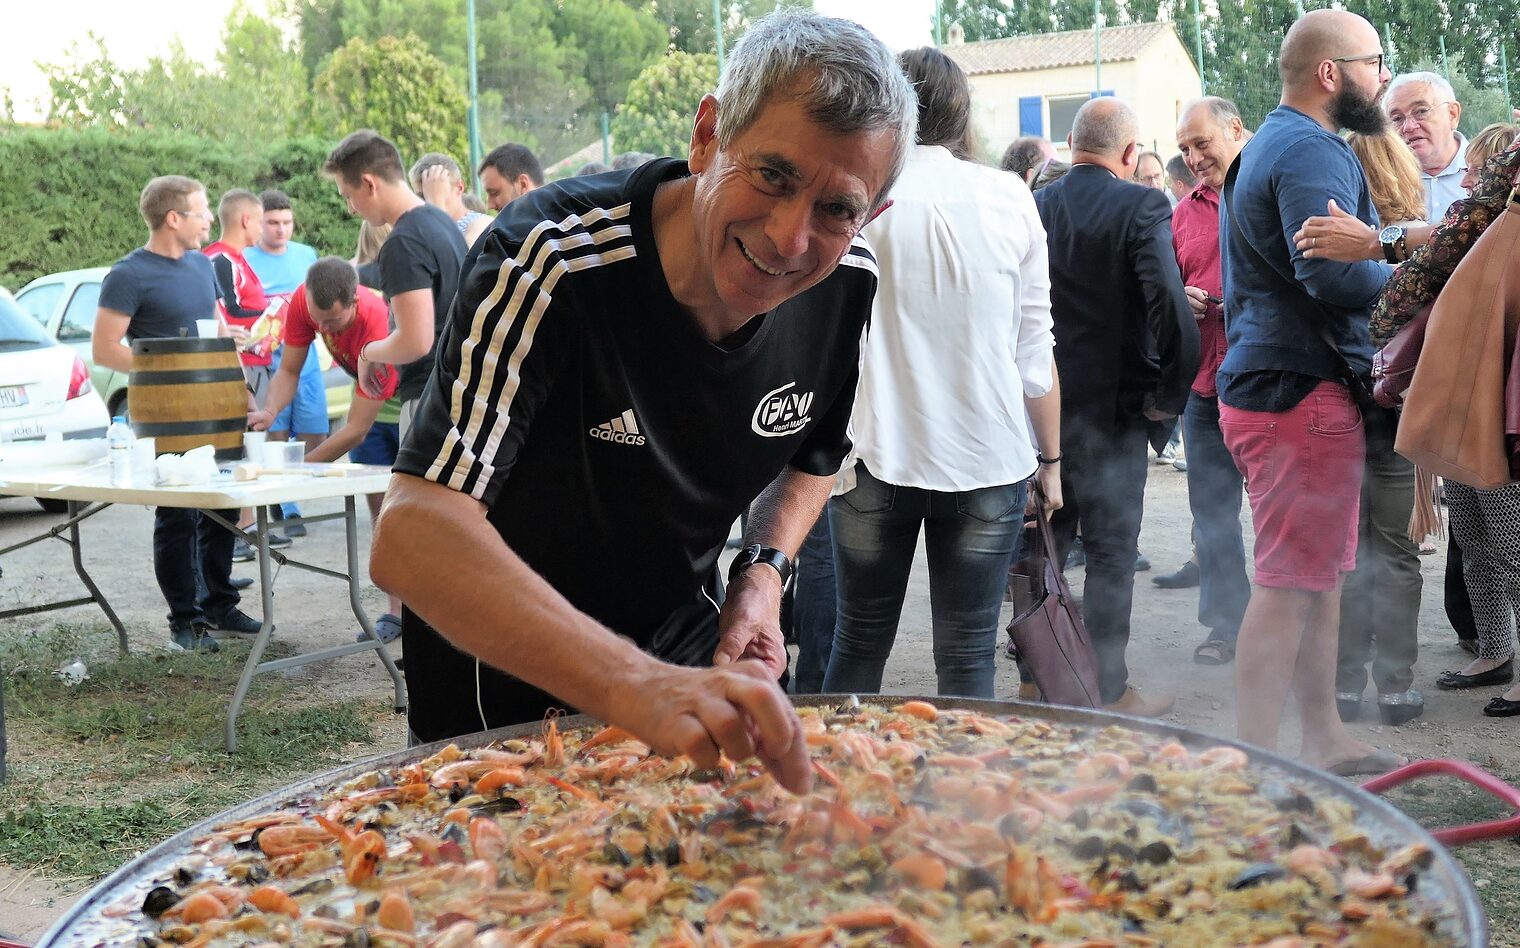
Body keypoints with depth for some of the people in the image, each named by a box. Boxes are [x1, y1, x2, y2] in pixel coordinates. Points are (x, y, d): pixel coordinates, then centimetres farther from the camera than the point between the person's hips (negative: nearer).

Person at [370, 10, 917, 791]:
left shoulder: (847, 282, -15)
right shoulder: (553, 259, -33)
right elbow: (411, 536, -44)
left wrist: (765, 568, -14)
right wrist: (634, 688, -56)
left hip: (685, 651, 5)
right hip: (504, 679, -4)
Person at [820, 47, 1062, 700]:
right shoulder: (1009, 199, 1)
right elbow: (1035, 350, 2)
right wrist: (1051, 459, 11)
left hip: (875, 454, 0)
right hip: (990, 459, 0)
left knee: (859, 640, 13)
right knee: (968, 653, 7)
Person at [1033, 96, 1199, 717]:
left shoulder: (1033, 206, 2)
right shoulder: (1142, 207, -12)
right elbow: (1170, 304, -22)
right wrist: (1167, 393, -10)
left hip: (1037, 404, 5)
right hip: (1112, 406, -4)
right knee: (1111, 550, 4)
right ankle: (1109, 691, 10)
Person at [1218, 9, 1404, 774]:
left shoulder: (1268, 144, 19)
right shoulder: (1312, 151, -14)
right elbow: (1335, 272, -28)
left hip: (1268, 386, 11)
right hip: (1305, 393, -11)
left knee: (1320, 577, 17)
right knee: (1291, 584, -6)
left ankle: (1324, 738, 27)